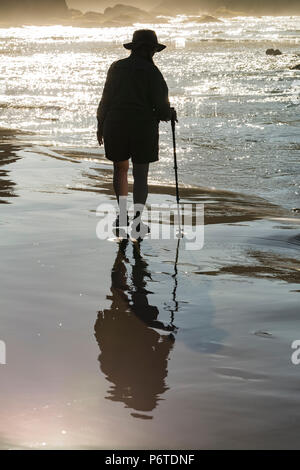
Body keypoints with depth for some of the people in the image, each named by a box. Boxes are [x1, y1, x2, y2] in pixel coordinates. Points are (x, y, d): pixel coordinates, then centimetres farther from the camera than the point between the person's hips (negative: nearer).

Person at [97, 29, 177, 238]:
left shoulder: (116, 67, 3)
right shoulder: (152, 72, -8)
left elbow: (107, 99, 6)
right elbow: (160, 105, -11)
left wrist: (101, 124, 18)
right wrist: (170, 114, 11)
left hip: (115, 127, 3)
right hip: (143, 128, -3)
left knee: (120, 169, 22)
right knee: (141, 175, 6)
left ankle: (122, 214, 17)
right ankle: (137, 217, -8)